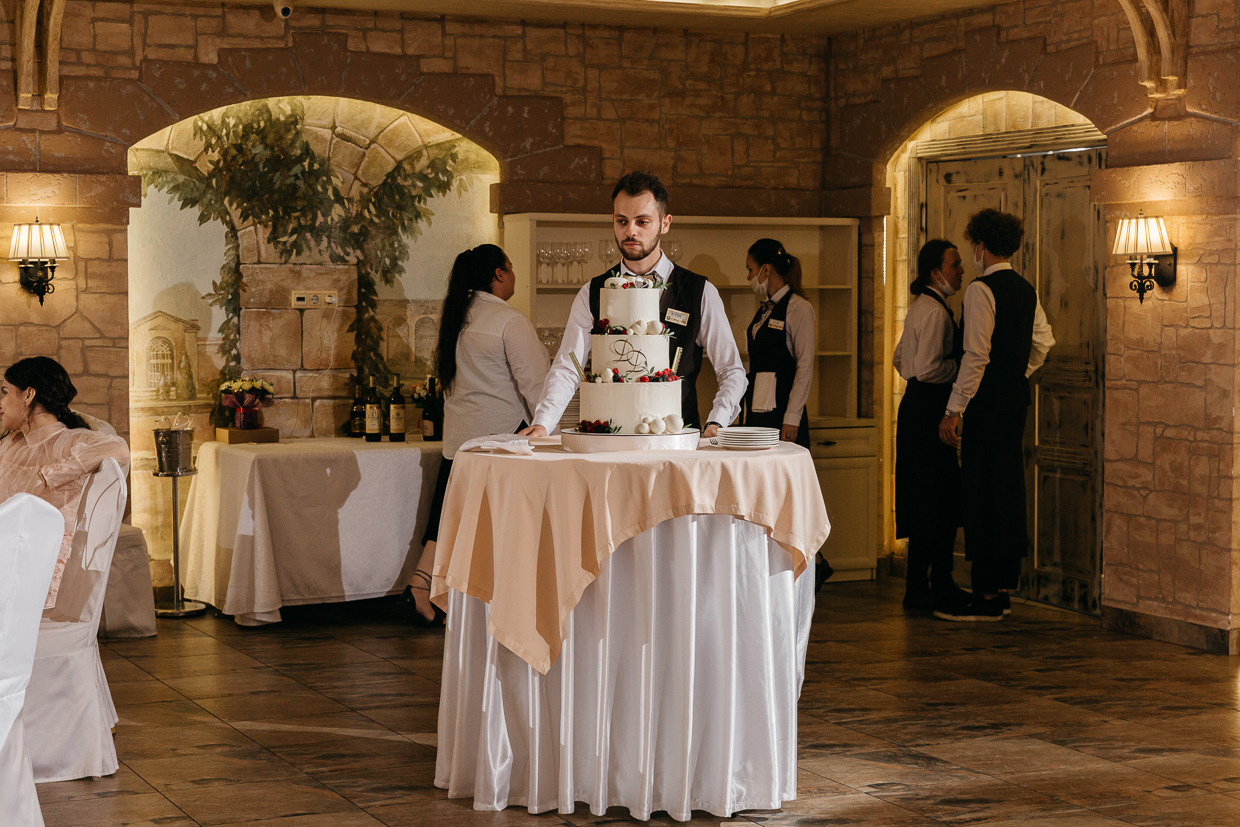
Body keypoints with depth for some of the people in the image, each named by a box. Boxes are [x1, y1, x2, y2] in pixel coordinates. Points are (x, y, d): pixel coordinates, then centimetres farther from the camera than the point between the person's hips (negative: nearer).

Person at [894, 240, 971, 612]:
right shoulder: (935, 311, -15)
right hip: (928, 410, -11)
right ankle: (917, 590, -2)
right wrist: (960, 365, -11)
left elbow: (901, 359, 24)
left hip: (918, 404, 11)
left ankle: (941, 583, 17)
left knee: (945, 498, 13)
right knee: (931, 501, -6)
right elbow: (927, 368, -23)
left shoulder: (923, 307, 17)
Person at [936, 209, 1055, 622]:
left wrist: (954, 410, -15)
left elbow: (976, 355, -18)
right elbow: (1043, 343, 16)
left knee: (982, 494, -6)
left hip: (987, 402, -9)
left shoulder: (981, 289, -13)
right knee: (1008, 489, 13)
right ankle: (1003, 588, 19)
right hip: (1016, 398, 9)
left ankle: (986, 598, -6)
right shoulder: (1027, 290, 13)